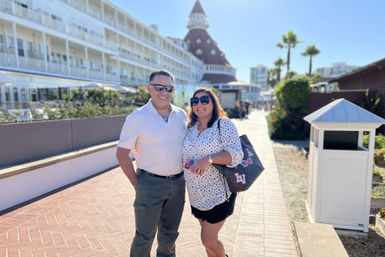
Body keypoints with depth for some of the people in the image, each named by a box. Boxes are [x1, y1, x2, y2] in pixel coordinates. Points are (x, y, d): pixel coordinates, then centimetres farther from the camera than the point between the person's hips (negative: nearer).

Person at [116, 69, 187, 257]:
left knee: (170, 233, 21)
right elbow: (122, 154, -6)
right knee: (145, 237, 8)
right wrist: (137, 184, -7)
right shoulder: (137, 117, -9)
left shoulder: (182, 115, 4)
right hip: (150, 184, -4)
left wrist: (183, 176, 8)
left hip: (178, 183, 5)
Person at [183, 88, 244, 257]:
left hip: (218, 193, -6)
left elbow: (236, 154, -20)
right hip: (196, 194, 6)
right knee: (208, 238, 19)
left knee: (208, 240, 3)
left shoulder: (224, 124, -11)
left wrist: (209, 159, -29)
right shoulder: (191, 128, 8)